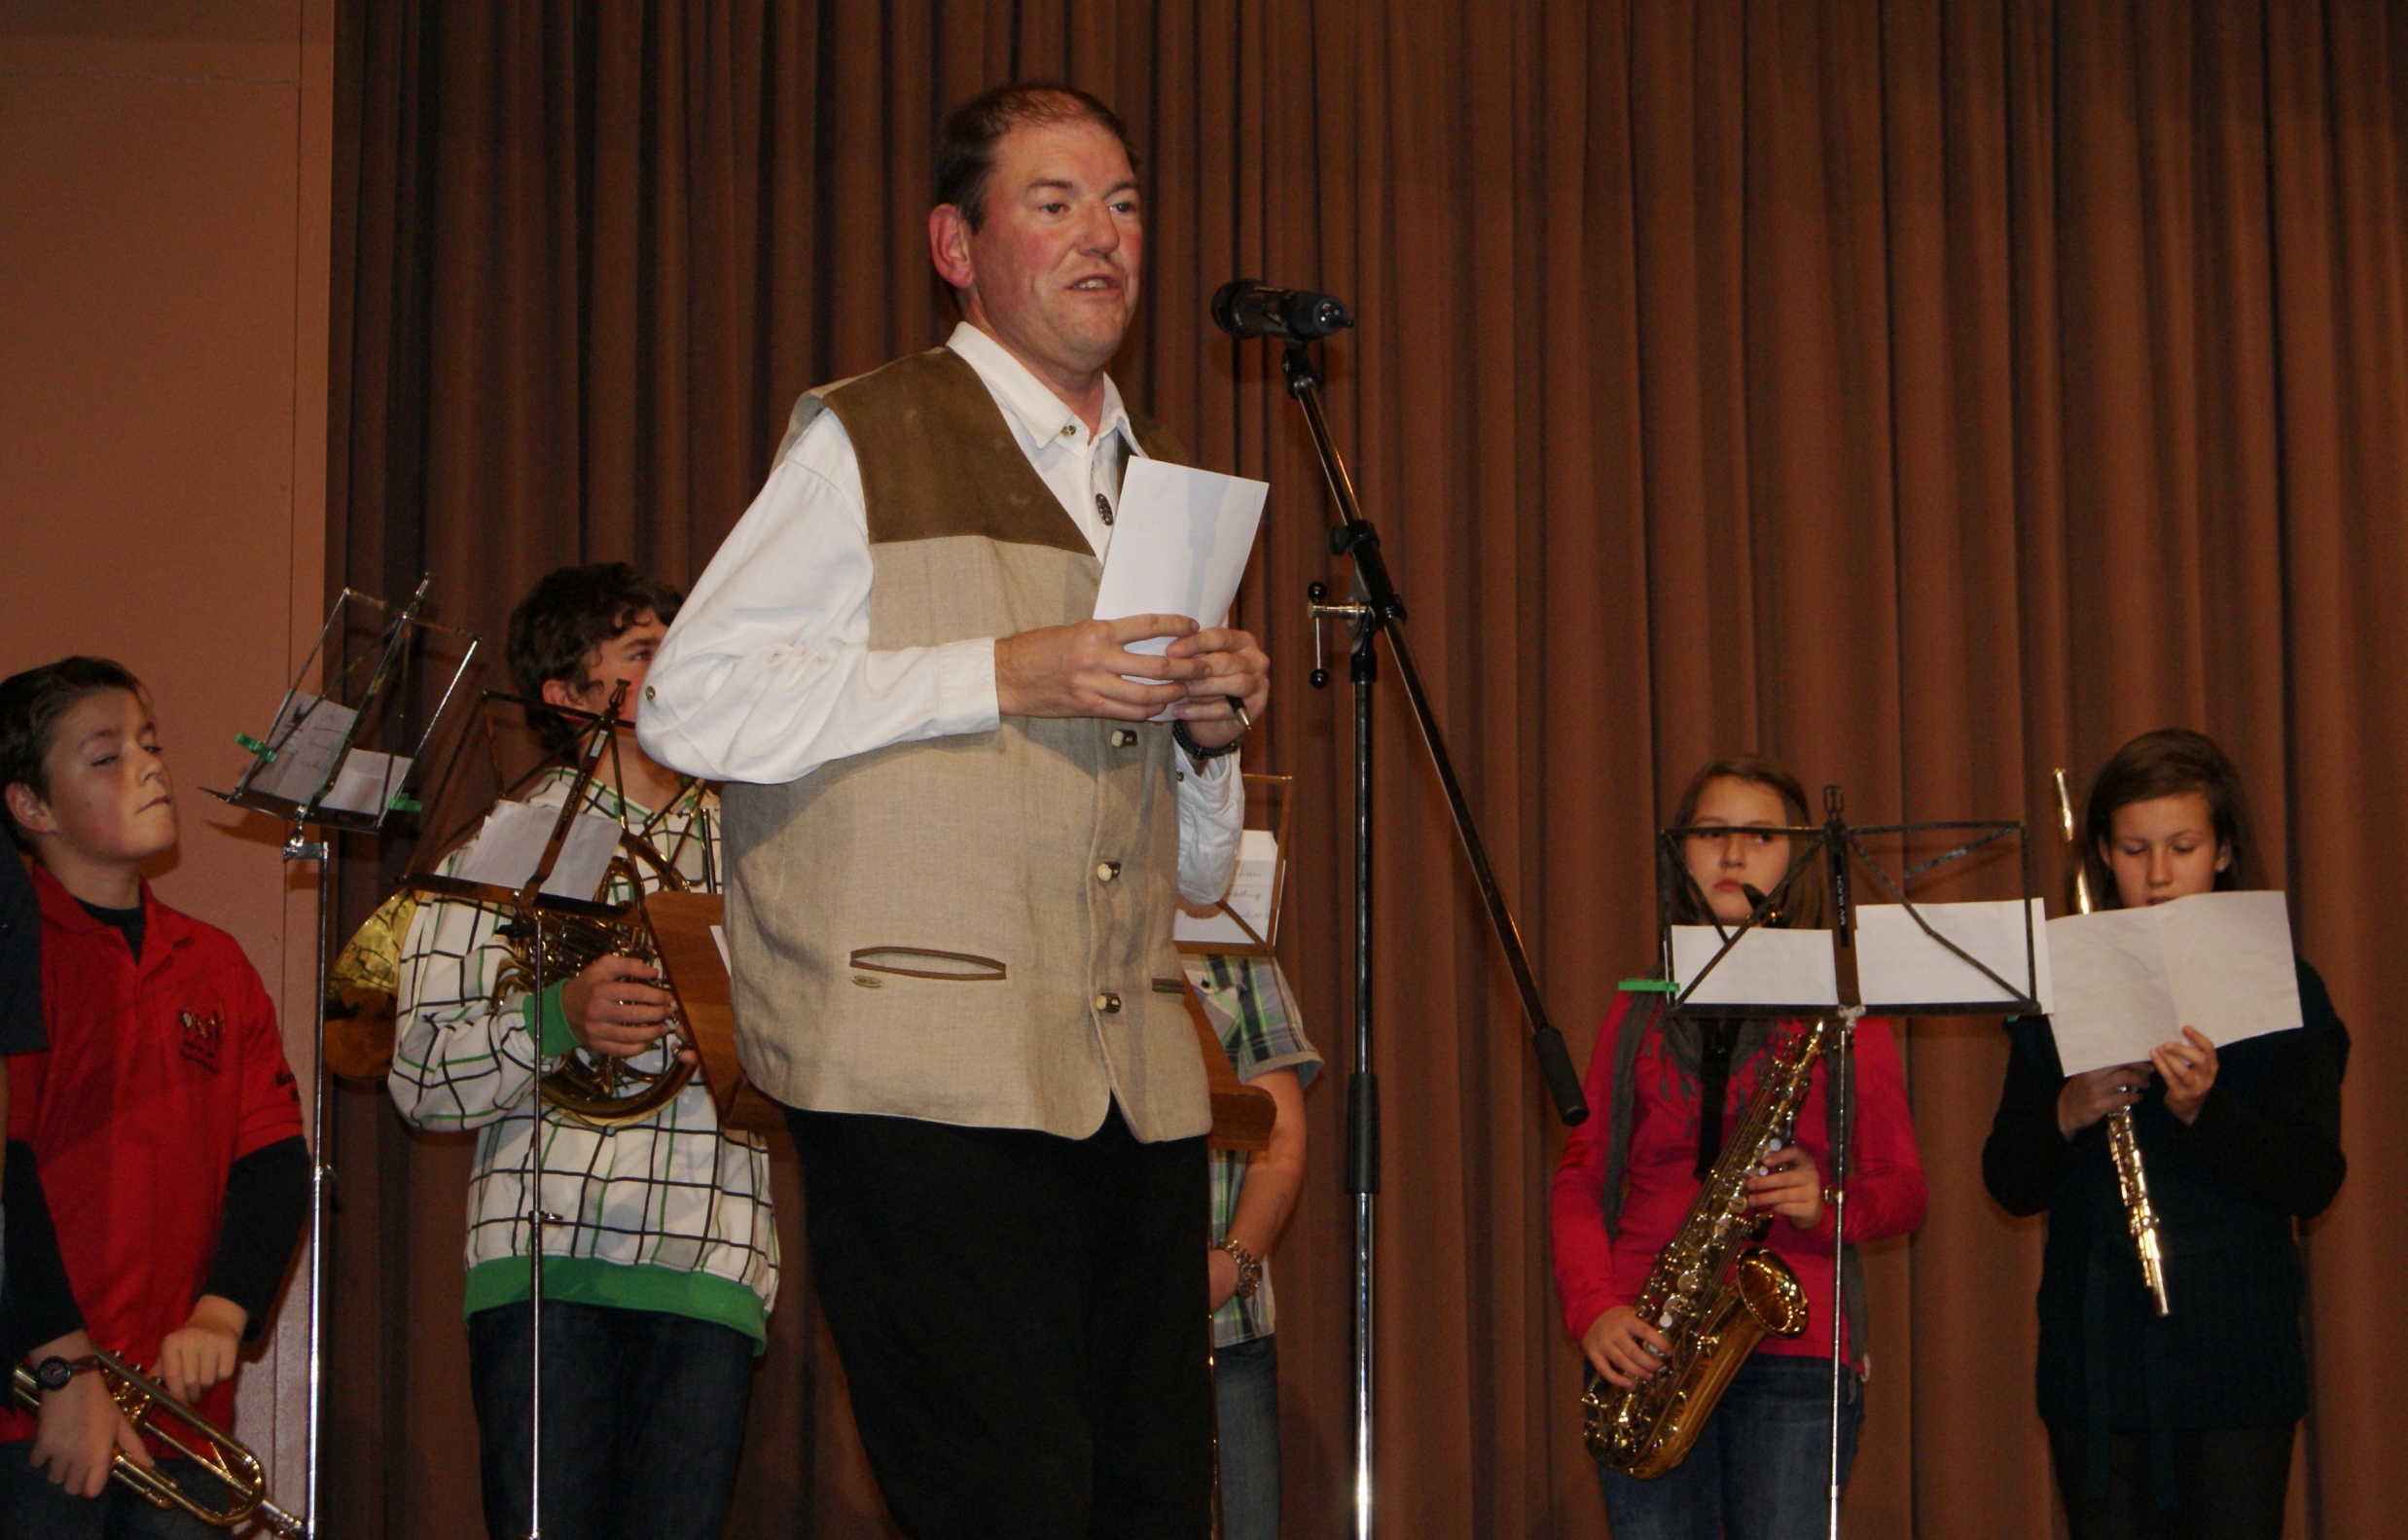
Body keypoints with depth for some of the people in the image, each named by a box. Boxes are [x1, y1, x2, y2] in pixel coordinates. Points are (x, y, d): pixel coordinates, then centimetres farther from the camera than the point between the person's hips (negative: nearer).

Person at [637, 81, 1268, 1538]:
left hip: (1140, 1086, 6)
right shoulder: (865, 445, 3)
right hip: (933, 1083, -6)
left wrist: (1211, 733, 2)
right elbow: (689, 704, -8)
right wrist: (998, 676, -11)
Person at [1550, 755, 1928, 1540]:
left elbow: (1903, 1190, 7)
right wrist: (1593, 1307, -4)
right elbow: (1582, 1175, 13)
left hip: (1792, 1338, -2)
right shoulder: (1641, 1010, 16)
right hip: (1647, 1348, 2)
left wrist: (1829, 1201, -15)